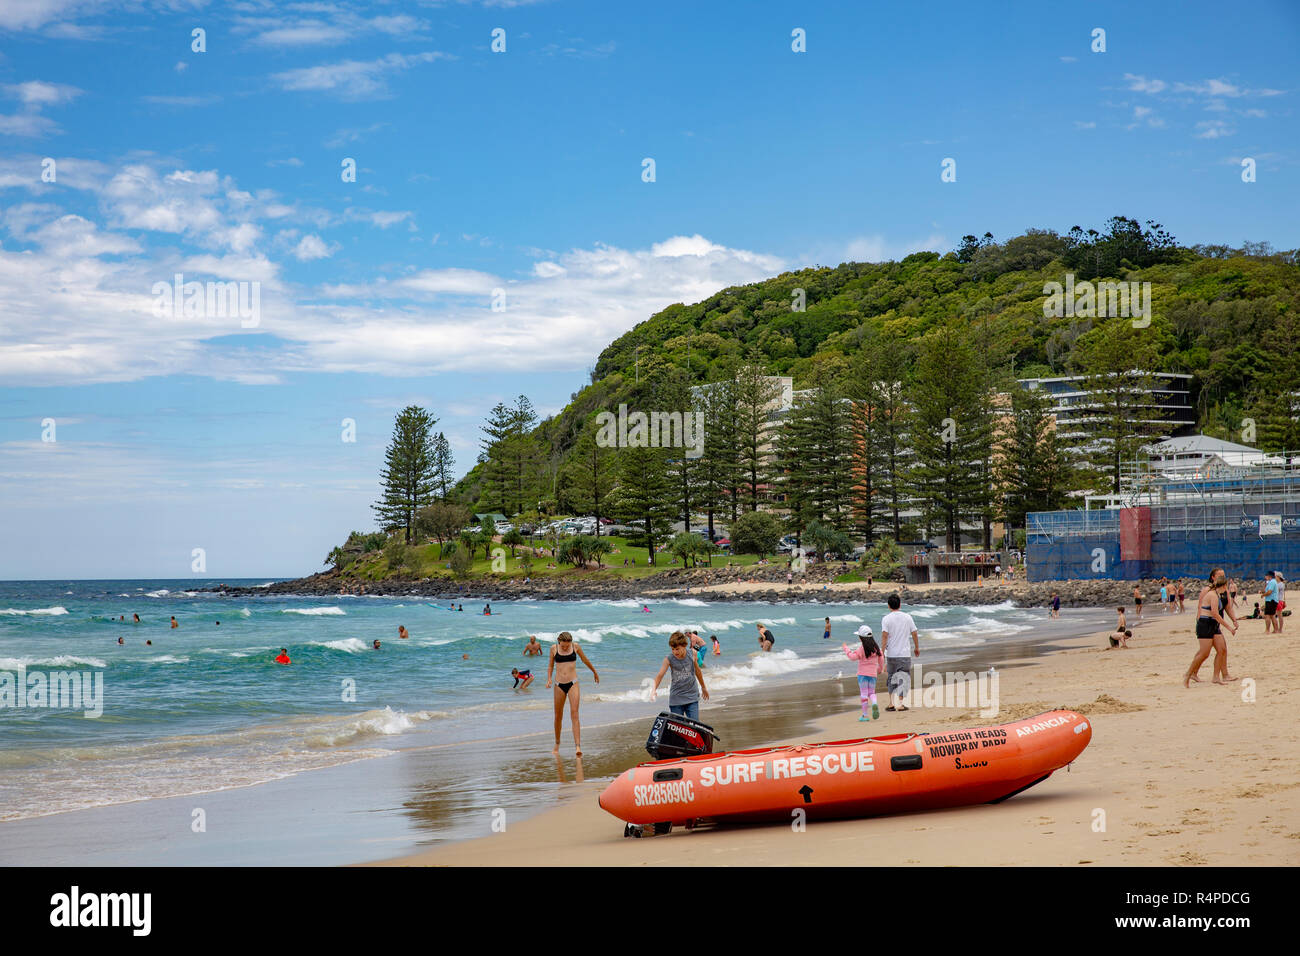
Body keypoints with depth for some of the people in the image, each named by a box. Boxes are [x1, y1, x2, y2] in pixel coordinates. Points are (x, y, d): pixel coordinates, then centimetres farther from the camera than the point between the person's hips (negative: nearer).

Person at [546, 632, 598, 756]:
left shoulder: (575, 646, 0)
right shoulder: (554, 648, 1)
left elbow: (585, 660, 16)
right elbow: (550, 665, 12)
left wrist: (595, 672, 30)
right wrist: (549, 679, -5)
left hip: (573, 684, -2)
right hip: (559, 685, 2)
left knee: (574, 714, -15)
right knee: (558, 716, 9)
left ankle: (578, 746, -22)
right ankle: (557, 744, 28)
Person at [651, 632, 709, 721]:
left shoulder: (692, 655, -4)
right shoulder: (669, 659, -10)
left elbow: (697, 671, 13)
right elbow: (659, 675, -15)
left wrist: (703, 687, 27)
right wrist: (653, 690, -33)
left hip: (692, 697, 1)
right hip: (676, 699, -1)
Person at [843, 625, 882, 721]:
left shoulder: (861, 649, -13)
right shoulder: (876, 648, 4)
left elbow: (852, 657, -22)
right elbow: (881, 659, 13)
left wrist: (846, 649, -8)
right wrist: (879, 668, 31)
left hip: (862, 674, -4)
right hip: (873, 674, 4)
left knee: (864, 693, 1)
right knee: (871, 692, 15)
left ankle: (865, 714, 2)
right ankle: (874, 704, -18)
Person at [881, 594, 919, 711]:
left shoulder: (886, 619, -5)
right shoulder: (907, 617, 1)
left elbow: (884, 636, -13)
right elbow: (914, 633, 6)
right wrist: (917, 648, 20)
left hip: (891, 654, 0)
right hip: (904, 654, 0)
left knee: (891, 678, 14)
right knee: (903, 678, 5)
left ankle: (891, 703, 11)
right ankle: (901, 703, -2)